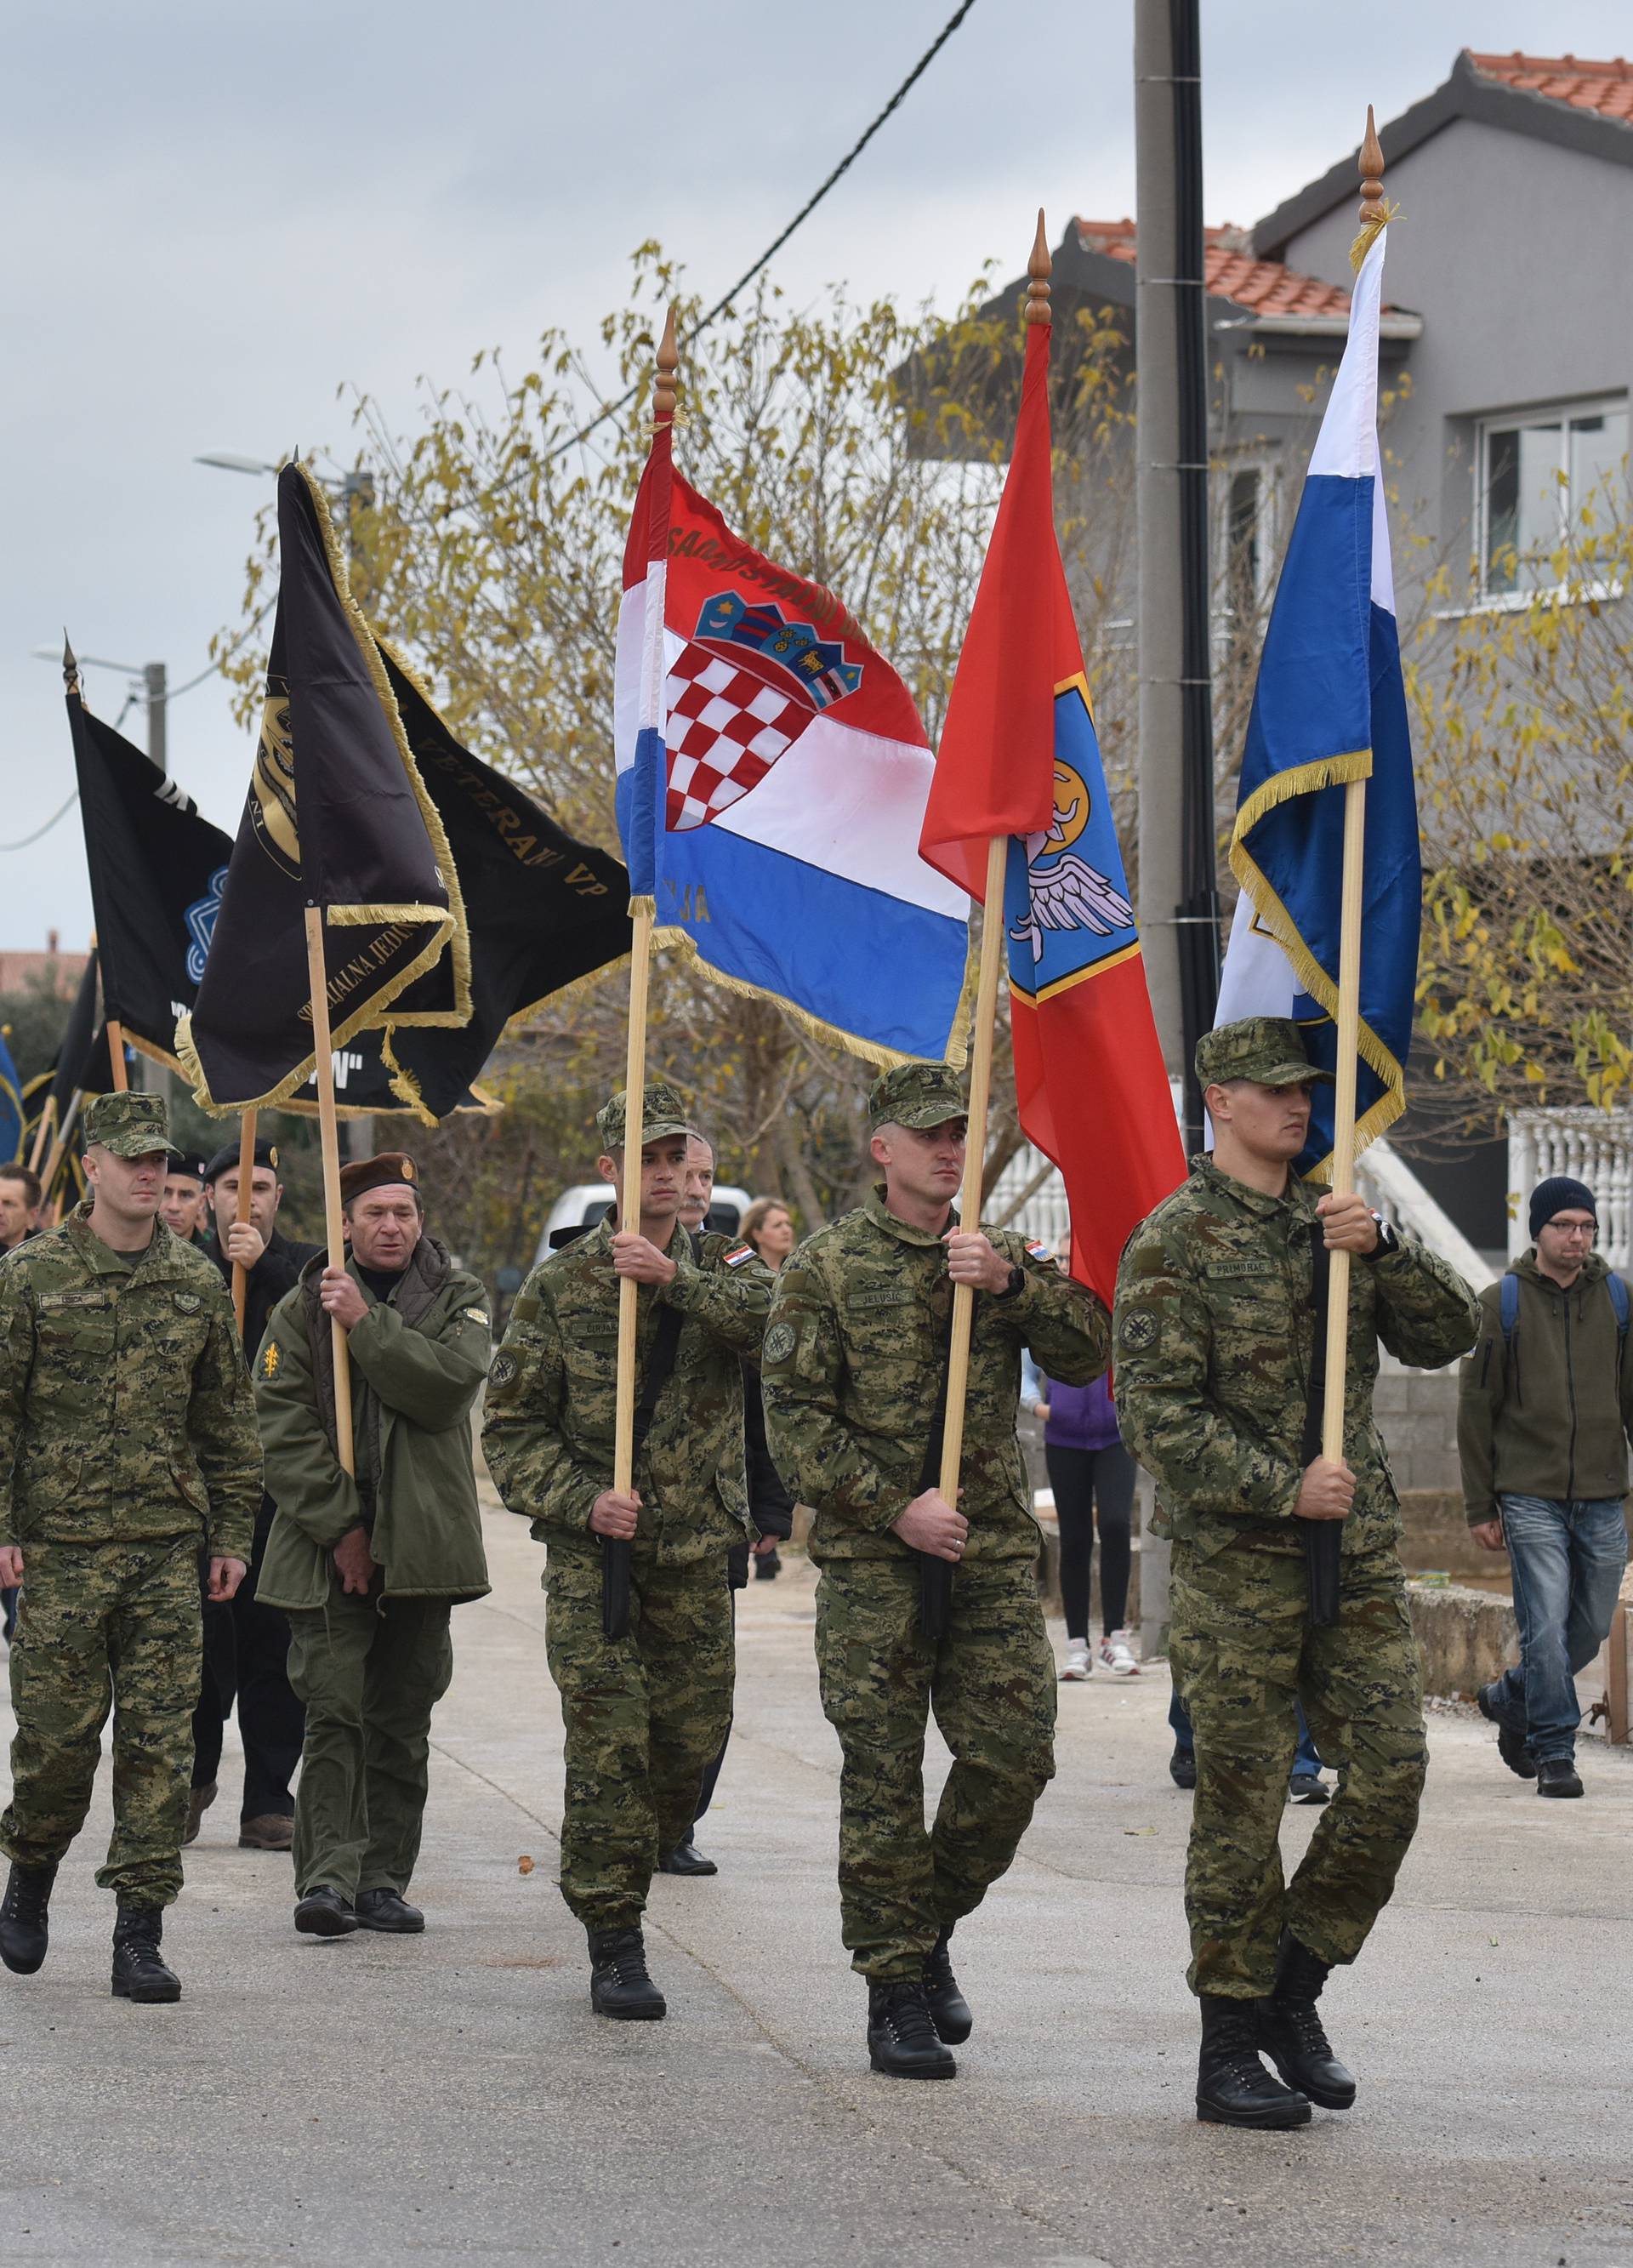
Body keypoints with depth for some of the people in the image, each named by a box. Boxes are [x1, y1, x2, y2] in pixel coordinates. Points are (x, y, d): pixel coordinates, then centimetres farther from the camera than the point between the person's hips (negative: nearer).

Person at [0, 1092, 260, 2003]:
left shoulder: (199, 1282, 9)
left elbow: (229, 1420, 15)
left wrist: (233, 1533, 10)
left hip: (170, 1551, 3)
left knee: (160, 1741, -1)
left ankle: (141, 1934, 2)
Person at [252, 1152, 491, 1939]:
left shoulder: (458, 1300, 7)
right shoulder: (302, 1308, 5)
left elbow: (450, 1382, -12)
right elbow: (282, 1424, -2)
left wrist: (366, 1323, -15)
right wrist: (338, 1527, -9)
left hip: (421, 1542, 1)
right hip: (327, 1546, -1)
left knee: (402, 1720, 6)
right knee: (333, 1711, -11)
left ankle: (384, 1881, 12)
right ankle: (328, 1875, -11)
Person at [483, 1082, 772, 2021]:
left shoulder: (722, 1267, 6)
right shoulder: (561, 1285, 1)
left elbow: (774, 1314, -19)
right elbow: (512, 1425, 1)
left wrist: (678, 1278, -30)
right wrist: (582, 1501, -13)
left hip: (698, 1554, 3)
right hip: (593, 1553, -2)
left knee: (693, 1744, 7)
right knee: (610, 1748, -8)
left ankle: (618, 1875, 33)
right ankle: (615, 1947, 0)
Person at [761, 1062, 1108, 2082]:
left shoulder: (1006, 1256, 13)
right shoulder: (827, 1266, 1)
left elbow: (1088, 1355, 0)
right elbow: (795, 1418, -4)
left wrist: (1013, 1282, -15)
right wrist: (894, 1507, -12)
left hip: (996, 1552, 3)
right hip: (871, 1560, -3)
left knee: (1015, 1753, -3)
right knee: (884, 1778, -2)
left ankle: (929, 1926, 20)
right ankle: (898, 1993, 5)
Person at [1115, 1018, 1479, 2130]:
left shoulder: (1334, 1223, 14)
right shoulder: (1175, 1242, -5)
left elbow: (1450, 1335, 8)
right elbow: (1157, 1413, -12)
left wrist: (1383, 1248, -8)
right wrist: (1283, 1489, -17)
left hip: (1359, 1556, 6)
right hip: (1236, 1563, -6)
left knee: (1391, 1776, 0)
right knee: (1243, 1800, -2)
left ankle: (1292, 1991, 17)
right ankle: (1231, 2048, 7)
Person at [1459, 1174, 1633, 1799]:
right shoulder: (1502, 1303, 0)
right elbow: (1476, 1408, 3)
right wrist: (1479, 1505, 0)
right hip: (1530, 1495, -3)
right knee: (1546, 1625, -9)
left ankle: (1512, 1699, 33)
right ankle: (1554, 1751, 1)